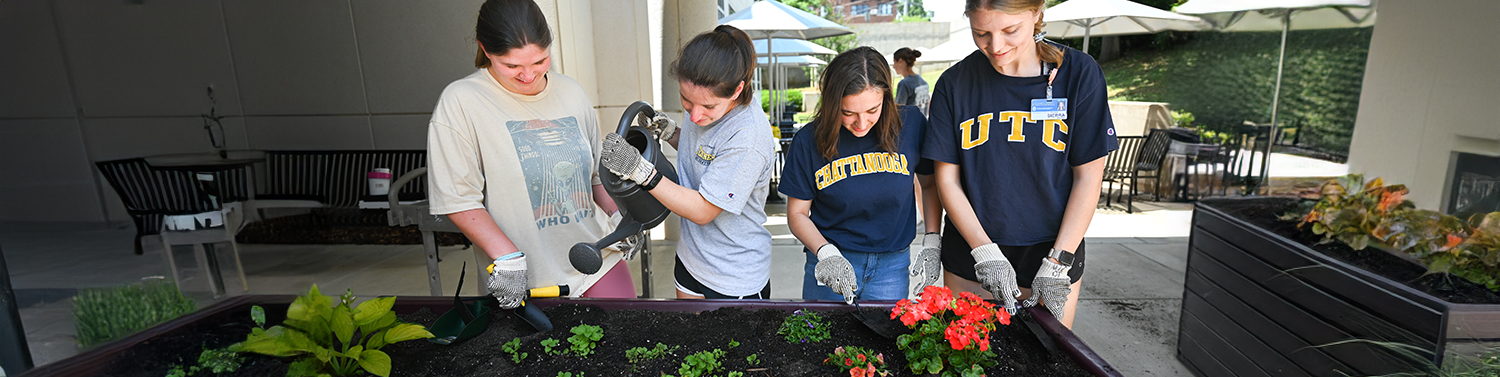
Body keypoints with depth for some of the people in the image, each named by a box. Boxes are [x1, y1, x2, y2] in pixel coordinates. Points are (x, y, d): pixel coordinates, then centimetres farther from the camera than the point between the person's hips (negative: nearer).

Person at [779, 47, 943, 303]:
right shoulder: (809, 140, -10)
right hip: (829, 263, -1)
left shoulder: (910, 124, -7)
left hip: (891, 265, 1)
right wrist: (826, 253, -17)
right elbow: (797, 213, -3)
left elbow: (931, 182, 9)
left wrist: (932, 239, 1)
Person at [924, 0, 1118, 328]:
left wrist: (1058, 264, -11)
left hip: (1053, 255, 0)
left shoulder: (1079, 73, -7)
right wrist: (986, 254, -14)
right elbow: (948, 181, -5)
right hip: (969, 263, 1)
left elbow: (1088, 177, -5)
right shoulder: (955, 83, -5)